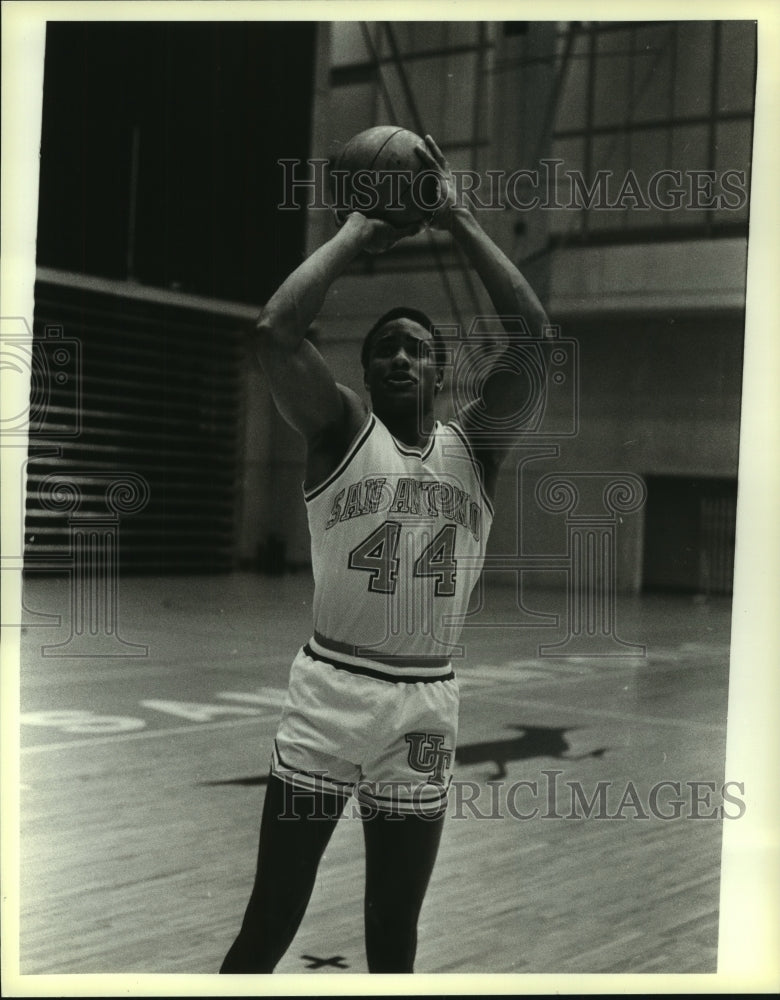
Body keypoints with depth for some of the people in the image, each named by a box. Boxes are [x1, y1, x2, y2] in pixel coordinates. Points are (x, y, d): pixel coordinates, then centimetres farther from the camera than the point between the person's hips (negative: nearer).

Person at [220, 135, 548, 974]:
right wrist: (356, 234, -5)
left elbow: (532, 337, -7)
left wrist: (458, 220, -3)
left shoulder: (474, 444, 7)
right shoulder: (340, 430, 0)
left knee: (393, 941, 13)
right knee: (269, 927, 4)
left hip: (426, 706, 3)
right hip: (329, 693, -2)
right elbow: (274, 331, -17)